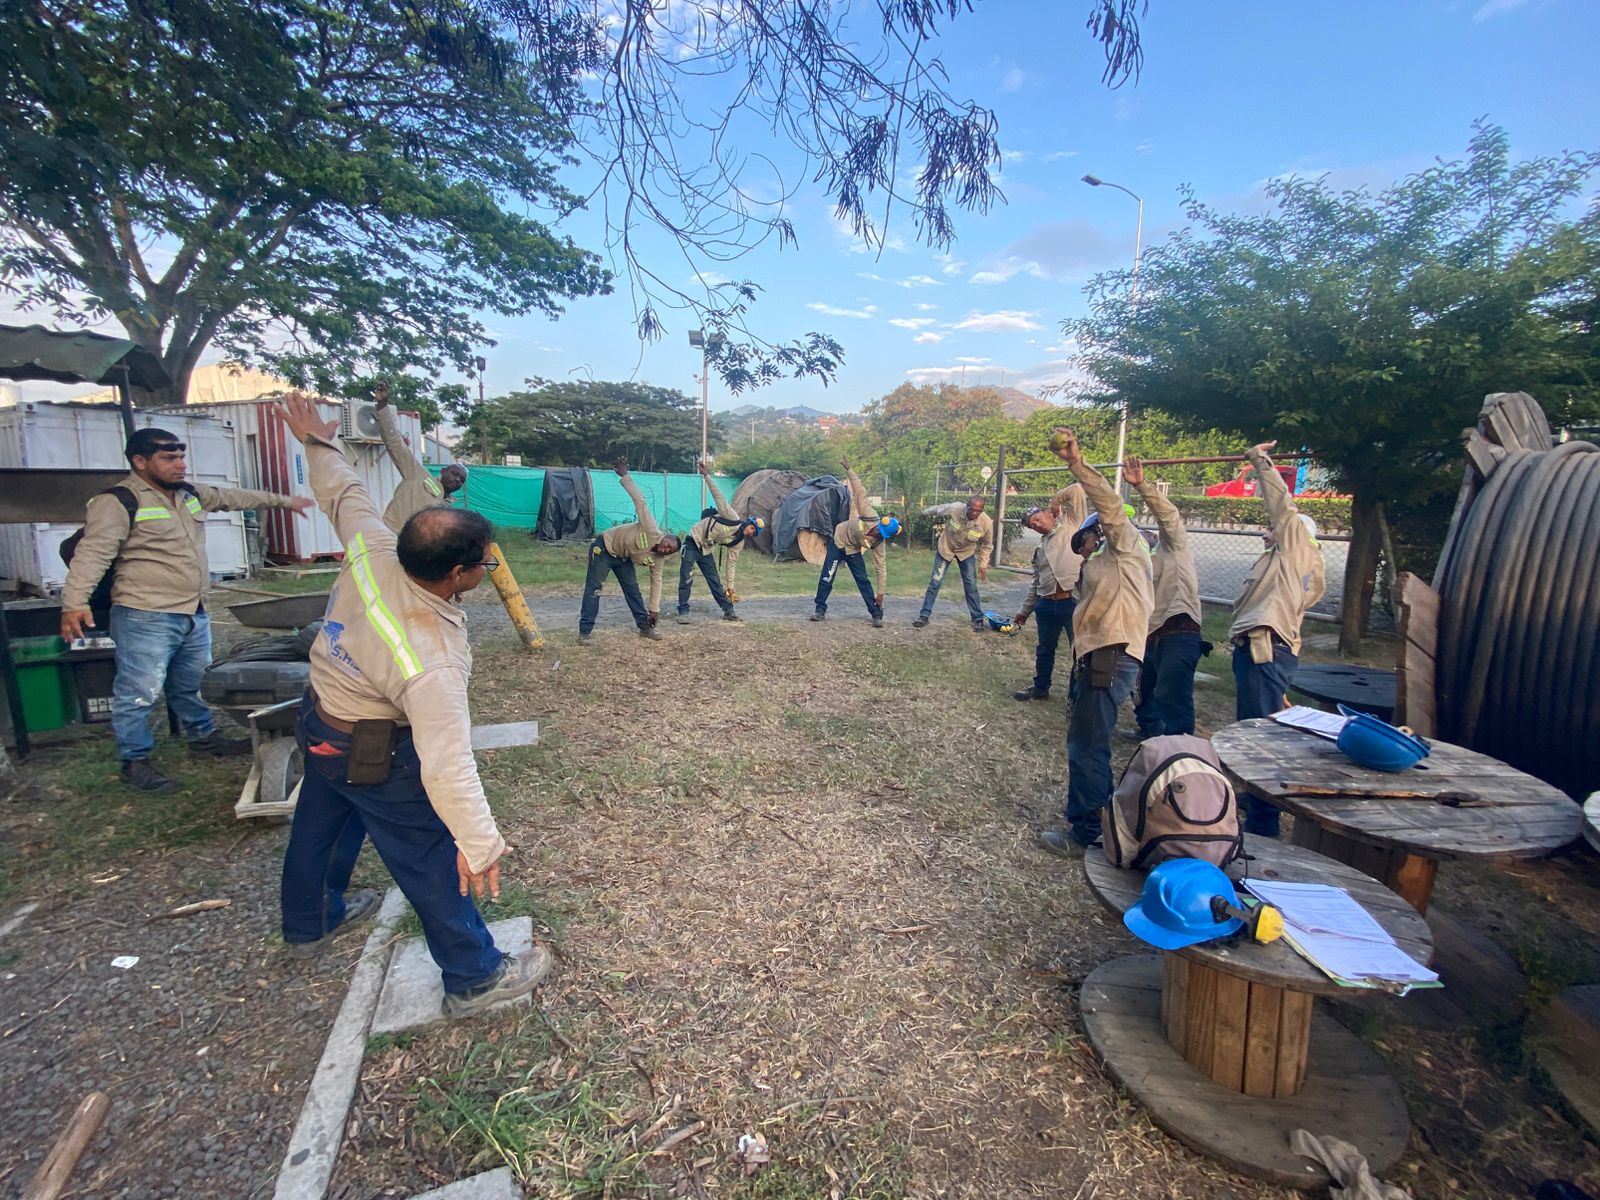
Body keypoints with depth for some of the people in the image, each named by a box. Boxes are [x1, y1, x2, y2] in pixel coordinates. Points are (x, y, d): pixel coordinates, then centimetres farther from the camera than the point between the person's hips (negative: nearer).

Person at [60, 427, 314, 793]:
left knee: (191, 684, 22)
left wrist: (284, 500, 33)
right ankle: (134, 762, 13)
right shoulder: (118, 502, -13)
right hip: (146, 618, -8)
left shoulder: (192, 494, 10)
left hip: (195, 615, 8)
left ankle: (203, 736, 38)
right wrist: (74, 602, -31)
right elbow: (92, 554, -21)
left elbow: (234, 497, 26)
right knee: (139, 693, 0)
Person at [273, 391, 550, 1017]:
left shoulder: (373, 554, -23)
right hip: (374, 756, -9)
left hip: (319, 722, 9)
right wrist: (480, 844, -38)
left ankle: (309, 923, 57)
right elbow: (447, 764, -42)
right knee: (433, 861, 4)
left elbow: (344, 495, -3)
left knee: (322, 824, 30)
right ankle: (475, 977, 18)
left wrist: (318, 444, 15)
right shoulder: (433, 664, -40)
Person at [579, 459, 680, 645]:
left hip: (623, 557, 7)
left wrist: (654, 609, -3)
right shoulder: (652, 530, -31)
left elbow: (656, 582, -2)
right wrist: (624, 476, -34)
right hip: (604, 548, -7)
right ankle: (585, 631, -8)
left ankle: (644, 626, 16)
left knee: (632, 589, 6)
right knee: (593, 589, -9)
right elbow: (640, 500, -32)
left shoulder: (656, 559, -11)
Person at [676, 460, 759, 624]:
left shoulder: (737, 542, -1)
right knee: (686, 579, -11)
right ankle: (683, 612, -8)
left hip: (706, 550, 6)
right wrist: (707, 475, -32)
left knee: (715, 581, 5)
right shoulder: (732, 518, -18)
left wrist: (730, 588, 4)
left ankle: (728, 610, 15)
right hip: (693, 543, -6)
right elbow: (719, 495, -23)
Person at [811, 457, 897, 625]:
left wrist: (880, 593, -17)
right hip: (838, 542, -1)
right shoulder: (869, 515, -29)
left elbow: (881, 567, -17)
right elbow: (860, 492, -25)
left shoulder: (878, 542, -22)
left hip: (853, 551, 1)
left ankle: (877, 615, 4)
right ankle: (820, 610, 8)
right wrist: (848, 470, -26)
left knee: (863, 581, -4)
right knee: (826, 578, -4)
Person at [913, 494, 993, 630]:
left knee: (971, 585, 0)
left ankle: (978, 619, 12)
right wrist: (924, 512, 11)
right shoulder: (953, 509, -33)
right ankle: (924, 615, 7)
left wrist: (983, 564, -7)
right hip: (945, 548, -1)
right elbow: (937, 508, -8)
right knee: (935, 582, -2)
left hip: (967, 552, 1)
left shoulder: (986, 522, -28)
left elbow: (986, 545, -8)